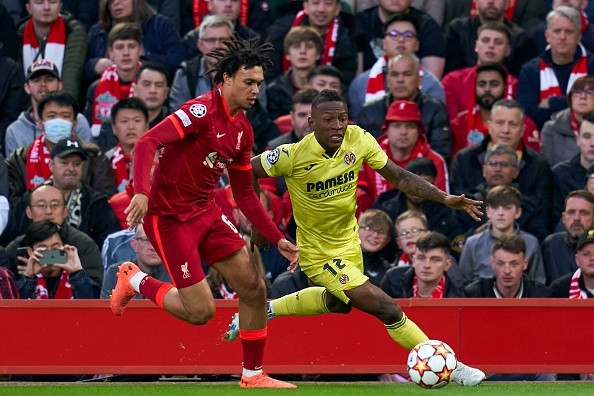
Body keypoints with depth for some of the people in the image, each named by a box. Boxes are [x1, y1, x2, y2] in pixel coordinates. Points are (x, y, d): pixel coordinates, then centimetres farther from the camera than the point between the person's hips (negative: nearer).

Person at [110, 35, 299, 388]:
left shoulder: (243, 130, 8)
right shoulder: (203, 111, -19)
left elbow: (244, 194, 17)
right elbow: (147, 143, -29)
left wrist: (278, 239, 11)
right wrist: (142, 192, -44)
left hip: (206, 212, 8)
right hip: (169, 217, -8)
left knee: (255, 290, 1)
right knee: (201, 311, -9)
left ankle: (253, 375, 14)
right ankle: (135, 281, 16)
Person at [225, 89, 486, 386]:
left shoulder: (359, 140, -16)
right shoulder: (293, 156, -28)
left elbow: (398, 176, -9)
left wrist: (445, 198, -19)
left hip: (348, 241, 7)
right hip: (320, 255, -7)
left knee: (337, 303, 34)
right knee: (387, 309, -14)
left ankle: (265, 309, 50)